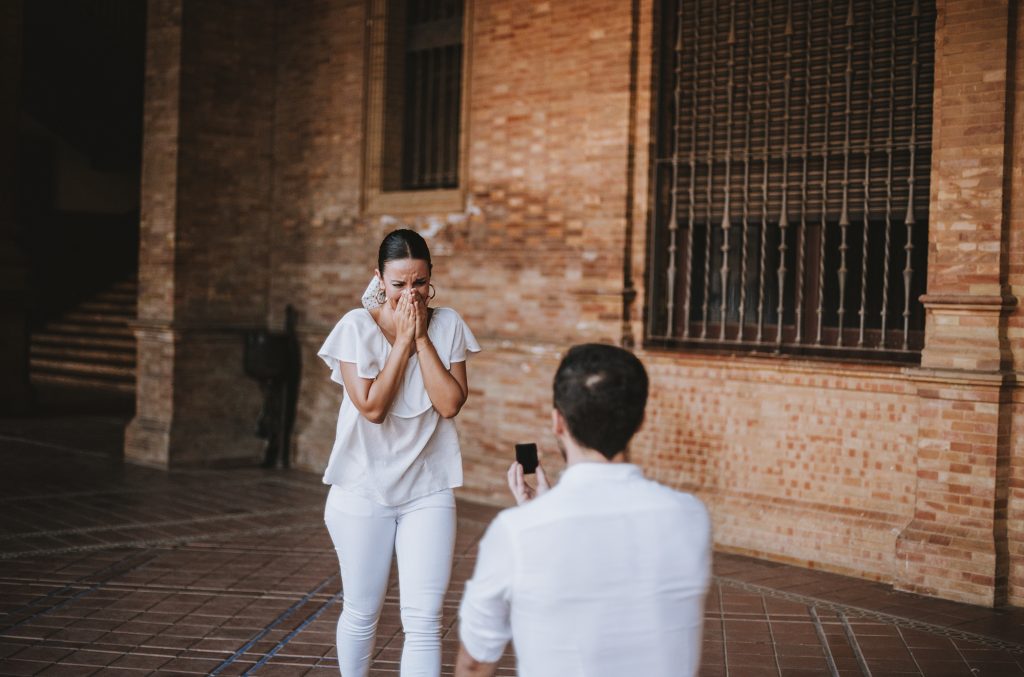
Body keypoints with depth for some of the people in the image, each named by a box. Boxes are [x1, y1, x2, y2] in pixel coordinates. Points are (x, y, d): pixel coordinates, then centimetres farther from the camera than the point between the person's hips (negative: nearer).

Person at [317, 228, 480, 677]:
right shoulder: (357, 327, -9)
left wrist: (421, 338, -14)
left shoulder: (448, 325, -2)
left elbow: (450, 403, -12)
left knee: (424, 620, -5)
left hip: (428, 490, 1)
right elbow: (371, 407, -18)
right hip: (364, 489, -1)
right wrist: (403, 339, -17)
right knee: (361, 613, 13)